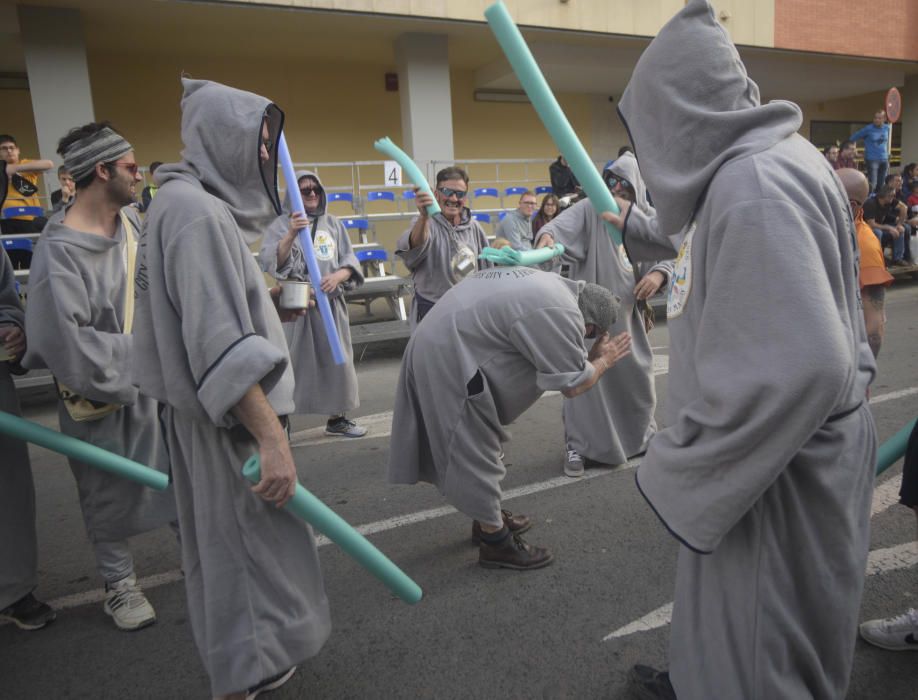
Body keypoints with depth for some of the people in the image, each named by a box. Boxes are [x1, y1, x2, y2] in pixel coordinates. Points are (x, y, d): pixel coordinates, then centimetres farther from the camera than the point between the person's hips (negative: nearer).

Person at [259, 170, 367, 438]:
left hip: (330, 303, 4)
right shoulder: (282, 224, 1)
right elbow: (269, 262, -12)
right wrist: (291, 235, -26)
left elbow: (350, 261, 9)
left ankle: (337, 418, 22)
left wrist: (337, 276, -12)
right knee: (292, 362, -6)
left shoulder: (333, 223, 12)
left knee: (337, 360, 9)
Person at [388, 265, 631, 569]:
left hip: (435, 344, 10)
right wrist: (604, 361, 7)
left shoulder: (543, 283, 14)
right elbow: (573, 384, -10)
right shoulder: (562, 313, -16)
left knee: (473, 445, 21)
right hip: (450, 359, -10)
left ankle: (489, 518, 37)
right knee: (476, 451, 2)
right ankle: (496, 542, 16)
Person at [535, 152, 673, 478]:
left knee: (636, 373, 17)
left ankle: (642, 433, 40)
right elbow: (561, 225, -25)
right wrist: (547, 236, -49)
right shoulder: (589, 209, -7)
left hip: (630, 312, 5)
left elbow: (672, 254, 6)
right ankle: (577, 445, 12)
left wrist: (659, 274, -17)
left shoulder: (649, 218, 5)